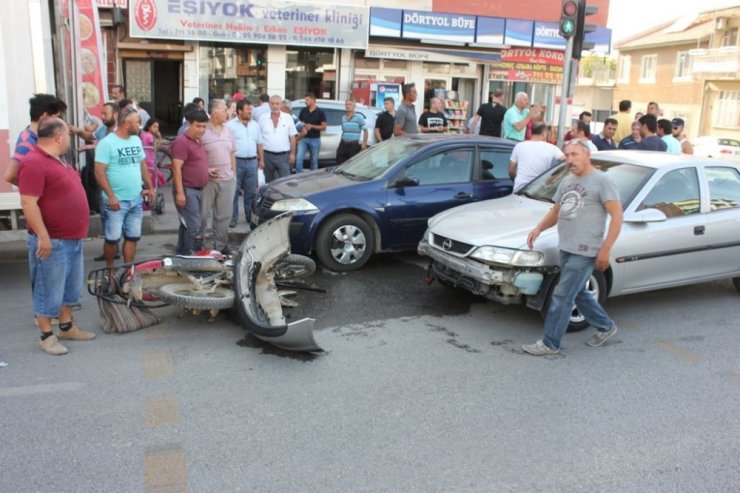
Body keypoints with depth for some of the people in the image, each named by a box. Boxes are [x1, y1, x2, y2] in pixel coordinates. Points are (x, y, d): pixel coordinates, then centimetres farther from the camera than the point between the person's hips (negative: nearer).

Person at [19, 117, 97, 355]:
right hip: (52, 241, -10)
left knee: (71, 287, 19)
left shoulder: (57, 160, 13)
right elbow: (29, 204, -24)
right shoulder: (34, 163, -19)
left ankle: (67, 327, 32)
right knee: (49, 290, 2)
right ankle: (46, 336, 12)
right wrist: (43, 236, -24)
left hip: (72, 238, 10)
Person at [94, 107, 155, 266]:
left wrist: (150, 187, 14)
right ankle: (109, 269, 21)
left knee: (133, 237, 10)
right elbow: (99, 172, -15)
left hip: (136, 199, 6)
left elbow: (143, 165, 19)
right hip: (117, 201, -6)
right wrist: (111, 196, -19)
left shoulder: (136, 140, 9)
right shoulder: (107, 143, -13)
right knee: (113, 238, 3)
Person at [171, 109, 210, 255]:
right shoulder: (182, 141, -14)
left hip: (198, 189, 9)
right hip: (187, 190, -9)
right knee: (193, 227, -12)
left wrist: (207, 170, 16)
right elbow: (176, 168, -19)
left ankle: (182, 254, 25)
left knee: (187, 225, 16)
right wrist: (180, 192, -24)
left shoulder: (198, 141, 15)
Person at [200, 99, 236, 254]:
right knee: (203, 214, 3)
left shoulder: (227, 130, 10)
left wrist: (234, 174, 13)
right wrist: (206, 170, -15)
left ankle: (221, 246, 22)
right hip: (208, 181, -6)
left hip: (227, 180, 6)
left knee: (223, 215, 11)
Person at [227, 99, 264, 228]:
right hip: (236, 161, -4)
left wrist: (261, 160, 14)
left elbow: (259, 143, 18)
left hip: (252, 162, 4)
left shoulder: (255, 125, 13)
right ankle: (233, 217, 7)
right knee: (234, 191, -1)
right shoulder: (231, 125, -3)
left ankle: (250, 216, 19)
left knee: (251, 192, 9)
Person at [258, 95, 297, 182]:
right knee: (269, 182, 10)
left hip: (283, 156, -1)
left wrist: (292, 154, 0)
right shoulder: (263, 118, 5)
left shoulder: (288, 118, 3)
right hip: (267, 155, 1)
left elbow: (292, 137, 4)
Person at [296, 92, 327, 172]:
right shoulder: (303, 111, 6)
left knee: (314, 160, 7)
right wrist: (302, 128, -8)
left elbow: (324, 127, -5)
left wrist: (311, 126, -15)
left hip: (315, 139, -2)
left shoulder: (320, 112, -3)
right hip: (303, 139, 2)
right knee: (299, 158, -10)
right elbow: (299, 123, 15)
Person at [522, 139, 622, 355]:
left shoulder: (602, 180, -9)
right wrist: (539, 228, 3)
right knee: (578, 293, 19)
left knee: (562, 296, -6)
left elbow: (617, 216, -12)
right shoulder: (567, 182, 15)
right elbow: (556, 211, 22)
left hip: (584, 251, -8)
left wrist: (605, 249, -18)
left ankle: (550, 343, 4)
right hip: (566, 248, 9)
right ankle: (605, 326, 38)